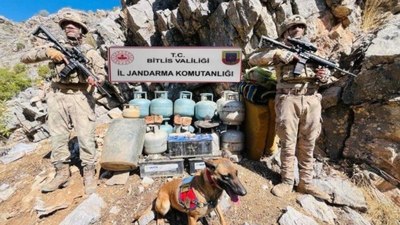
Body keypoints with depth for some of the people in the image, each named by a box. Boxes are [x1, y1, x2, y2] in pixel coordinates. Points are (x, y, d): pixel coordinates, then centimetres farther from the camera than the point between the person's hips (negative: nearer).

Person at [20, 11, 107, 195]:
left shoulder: (90, 52, 8)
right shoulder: (55, 47, 14)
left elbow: (102, 74, 6)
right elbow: (25, 58, 10)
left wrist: (94, 80, -18)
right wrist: (46, 51, -7)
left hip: (81, 98, -3)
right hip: (57, 98, 3)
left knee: (85, 137, -5)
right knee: (57, 137, 8)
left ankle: (89, 174, 7)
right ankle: (62, 173, 23)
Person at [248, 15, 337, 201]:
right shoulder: (280, 51, 10)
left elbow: (327, 73, 25)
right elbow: (253, 60, -4)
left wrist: (325, 77, -1)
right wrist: (279, 53, -13)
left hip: (312, 101, 4)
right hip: (288, 100, -4)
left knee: (308, 145, 7)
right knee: (288, 143, 0)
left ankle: (306, 183, 20)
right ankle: (287, 182, 13)